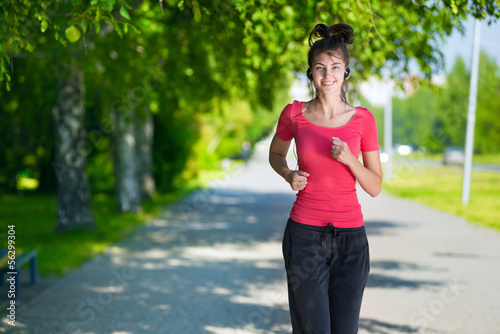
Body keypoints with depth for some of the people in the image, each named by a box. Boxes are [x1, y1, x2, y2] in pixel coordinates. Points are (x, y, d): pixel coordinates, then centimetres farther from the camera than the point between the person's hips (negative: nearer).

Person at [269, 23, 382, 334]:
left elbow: (375, 186, 3)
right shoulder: (294, 114, 0)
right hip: (305, 235, -1)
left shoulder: (363, 119, 0)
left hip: (350, 239, 1)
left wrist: (349, 159, -15)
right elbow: (276, 154, 19)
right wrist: (290, 175, -2)